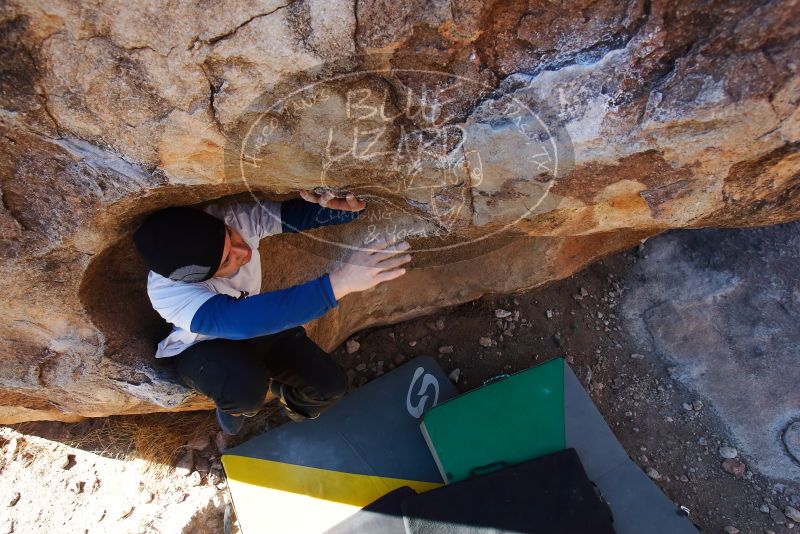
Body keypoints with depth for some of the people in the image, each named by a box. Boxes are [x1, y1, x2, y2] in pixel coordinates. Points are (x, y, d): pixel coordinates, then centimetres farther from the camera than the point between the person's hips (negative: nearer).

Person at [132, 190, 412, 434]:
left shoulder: (237, 216, -30)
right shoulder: (166, 289, -39)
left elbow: (300, 213, -20)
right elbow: (237, 320, -55)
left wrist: (347, 206, -45)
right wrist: (338, 282, -66)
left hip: (255, 325, 4)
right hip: (200, 345, -3)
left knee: (330, 385, -9)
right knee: (245, 387, -37)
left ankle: (283, 393, 27)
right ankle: (234, 402, 3)